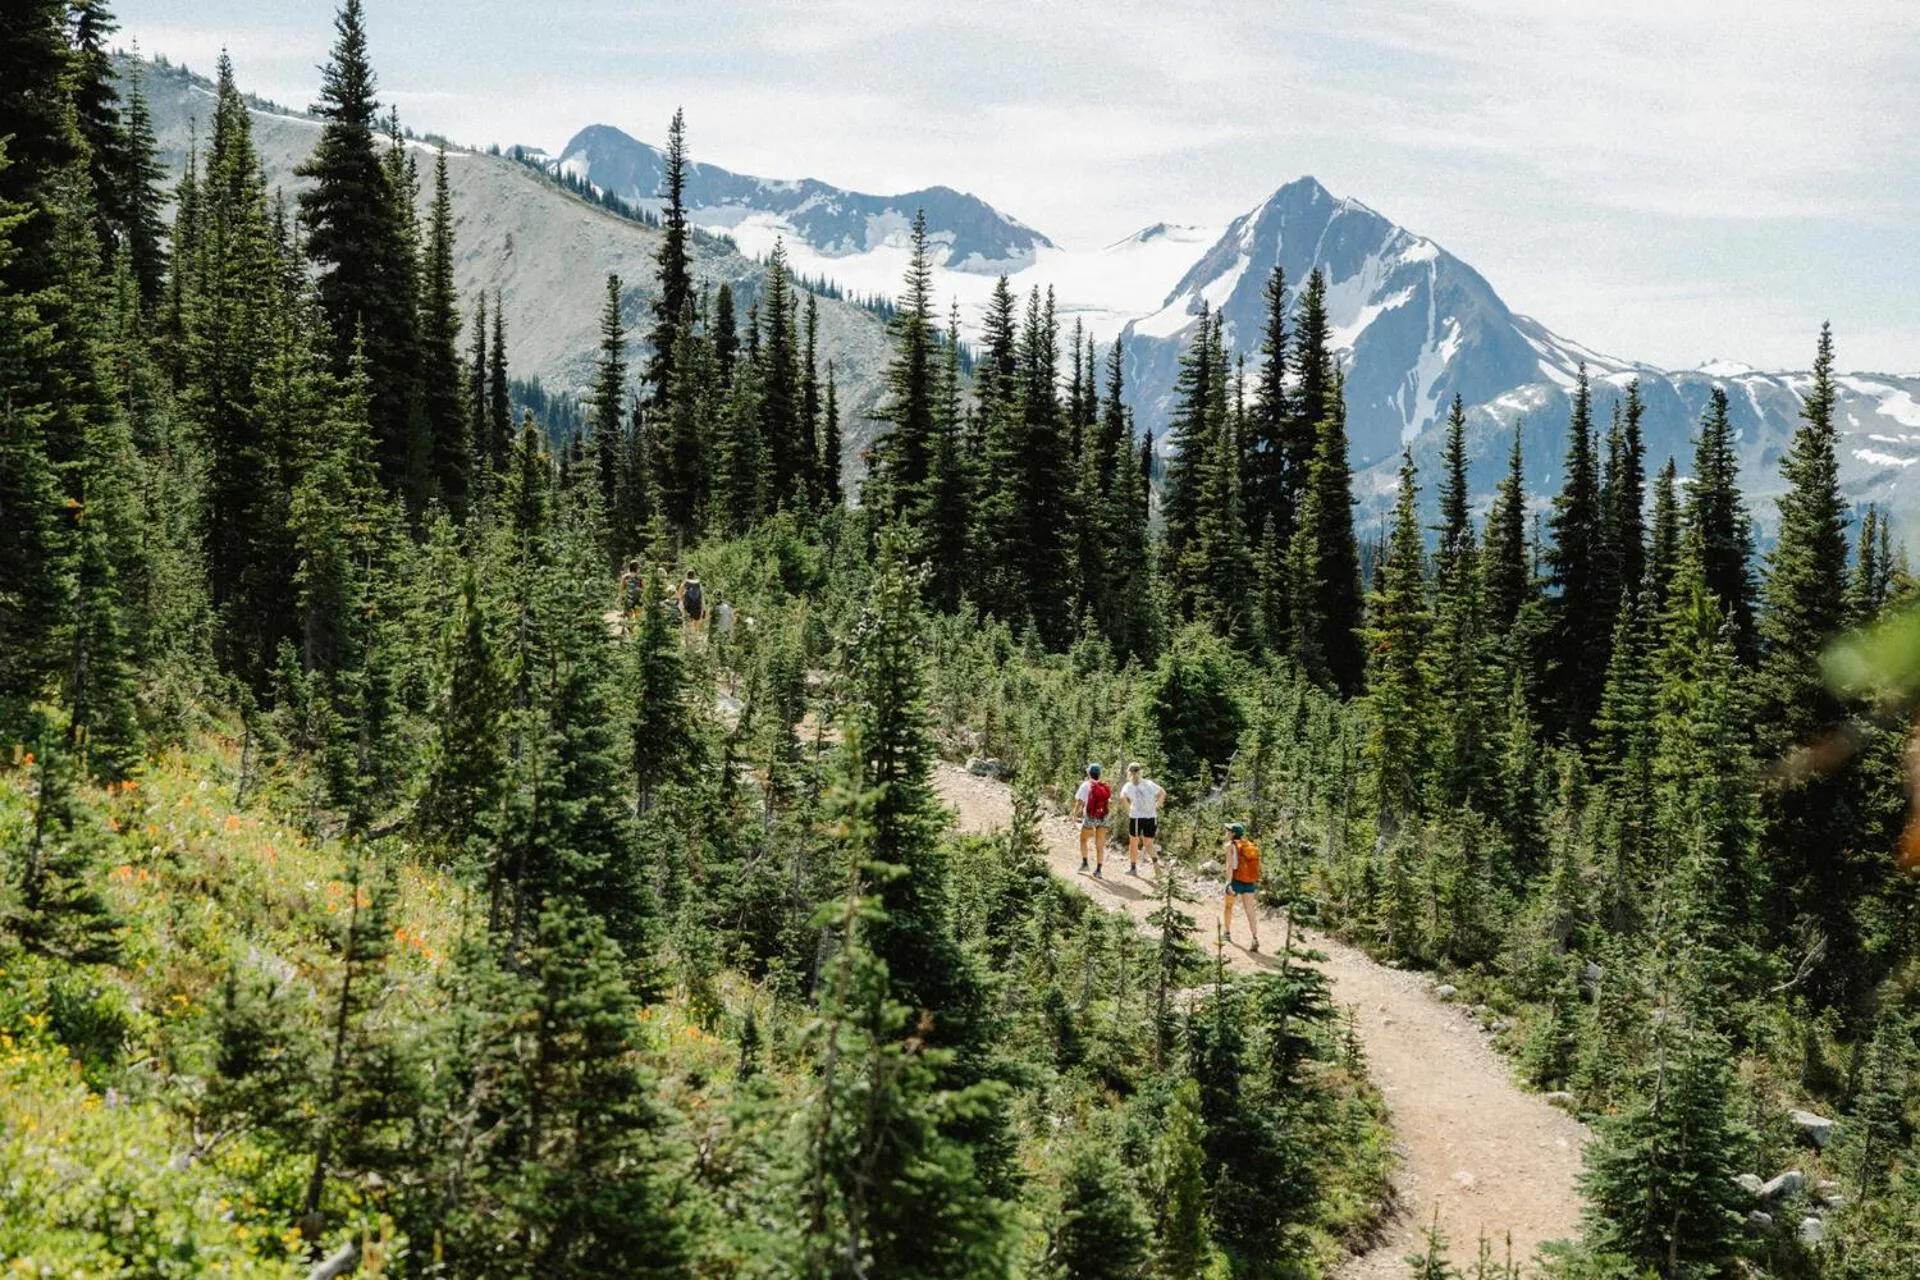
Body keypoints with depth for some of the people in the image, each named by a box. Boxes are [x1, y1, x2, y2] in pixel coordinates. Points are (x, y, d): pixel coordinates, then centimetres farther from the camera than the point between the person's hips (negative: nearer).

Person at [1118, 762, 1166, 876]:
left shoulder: (1129, 786, 0)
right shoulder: (1149, 783, 9)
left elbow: (1122, 796, -18)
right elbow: (1163, 793, 18)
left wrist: (1129, 807, -6)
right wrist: (1156, 806, 18)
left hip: (1136, 817, -3)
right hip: (1151, 818, 3)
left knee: (1133, 843, 13)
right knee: (1148, 844, 12)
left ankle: (1133, 867, 18)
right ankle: (1156, 860, -13)